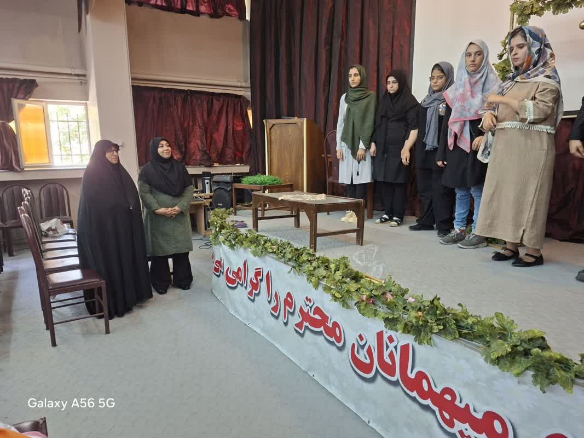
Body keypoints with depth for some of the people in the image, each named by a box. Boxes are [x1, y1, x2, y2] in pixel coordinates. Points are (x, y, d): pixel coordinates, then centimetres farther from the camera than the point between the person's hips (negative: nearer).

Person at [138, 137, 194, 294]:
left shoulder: (179, 166, 6)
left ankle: (182, 280, 21)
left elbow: (189, 188, 3)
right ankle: (160, 283, 17)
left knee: (181, 247, 7)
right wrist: (158, 209, -19)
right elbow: (144, 193, -7)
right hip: (157, 217, -2)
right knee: (160, 249, 3)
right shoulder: (147, 169, -3)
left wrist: (181, 207, -11)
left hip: (180, 215, 3)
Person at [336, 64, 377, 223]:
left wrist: (363, 146, -13)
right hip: (347, 143, 4)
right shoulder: (345, 97, 12)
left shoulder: (371, 96, -1)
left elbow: (369, 122, -6)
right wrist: (339, 146, 5)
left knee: (360, 177, -4)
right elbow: (340, 123, 11)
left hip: (361, 143, -4)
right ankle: (350, 210, 10)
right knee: (349, 178, 4)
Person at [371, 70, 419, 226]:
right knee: (384, 180, 6)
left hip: (399, 148, -6)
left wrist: (406, 148, -18)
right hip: (383, 148, 6)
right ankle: (387, 212, 15)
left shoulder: (410, 102, -4)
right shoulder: (384, 100, 15)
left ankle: (398, 215, 4)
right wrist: (373, 142, 11)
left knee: (399, 181, -3)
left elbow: (414, 127, -10)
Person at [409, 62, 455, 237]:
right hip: (423, 150, 7)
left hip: (441, 151, -7)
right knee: (424, 188, 9)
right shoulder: (426, 100, 18)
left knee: (441, 189, -5)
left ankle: (444, 225, 1)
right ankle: (426, 221, 18)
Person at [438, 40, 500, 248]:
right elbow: (447, 122, 13)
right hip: (457, 146, 5)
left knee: (477, 189, -4)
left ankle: (479, 233, 4)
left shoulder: (493, 86, 1)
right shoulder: (456, 89, 14)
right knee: (460, 190, 8)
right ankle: (459, 229, 17)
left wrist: (485, 136, -22)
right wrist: (441, 153, 10)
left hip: (479, 147, -5)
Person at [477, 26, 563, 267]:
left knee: (529, 196, -6)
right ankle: (511, 246, 12)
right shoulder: (511, 81, 19)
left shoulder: (547, 81, -1)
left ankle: (534, 251, 2)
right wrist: (488, 114, -5)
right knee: (507, 194, 4)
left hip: (531, 148, -6)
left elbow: (537, 110, -16)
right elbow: (493, 106, 18)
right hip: (505, 147, 6)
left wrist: (503, 100, -10)